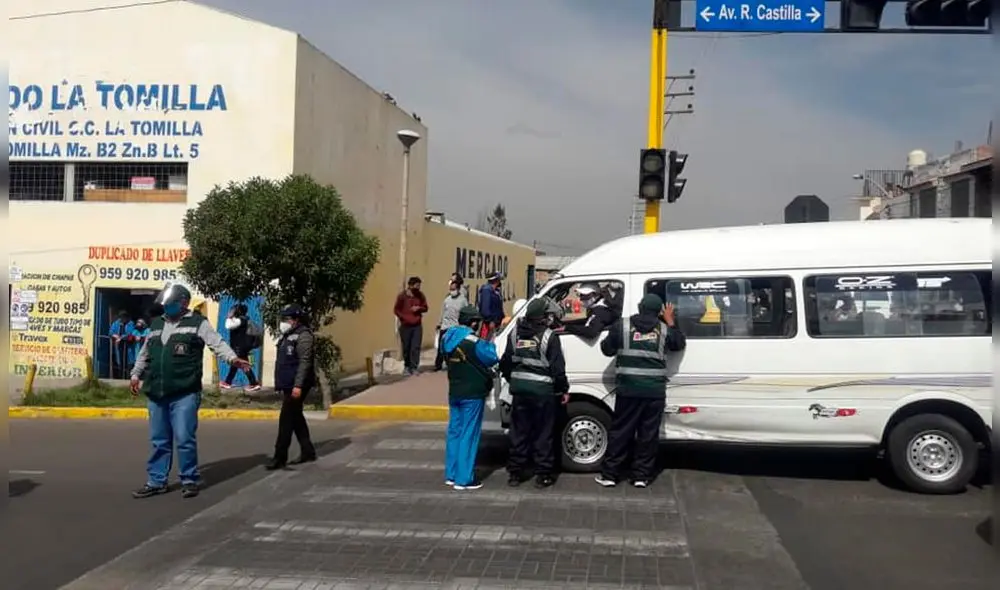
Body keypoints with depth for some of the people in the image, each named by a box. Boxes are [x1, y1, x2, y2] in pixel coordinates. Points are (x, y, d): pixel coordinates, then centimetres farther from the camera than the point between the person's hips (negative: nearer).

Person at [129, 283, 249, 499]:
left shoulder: (198, 323, -1)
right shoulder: (156, 325, 17)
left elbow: (217, 343, -14)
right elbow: (145, 353, 29)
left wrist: (232, 358, -30)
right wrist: (136, 375, 30)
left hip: (184, 394, -6)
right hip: (156, 394, 6)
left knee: (185, 439, -4)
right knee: (158, 441, 12)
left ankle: (189, 480, 9)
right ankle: (156, 482, 20)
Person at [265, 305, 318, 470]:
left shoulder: (303, 336, -12)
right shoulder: (288, 336, 18)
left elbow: (305, 362, -20)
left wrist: (298, 385, -26)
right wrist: (282, 386, 21)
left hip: (296, 386, -10)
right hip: (288, 385, 10)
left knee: (286, 419, -9)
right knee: (296, 418, 14)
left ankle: (280, 457, -6)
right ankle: (307, 452, 22)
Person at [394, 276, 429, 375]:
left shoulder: (420, 295, 4)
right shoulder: (402, 296, -6)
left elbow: (425, 308, 11)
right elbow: (396, 309, -2)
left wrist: (419, 308, -10)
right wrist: (403, 318, -13)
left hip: (417, 325, 2)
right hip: (405, 326, -2)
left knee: (416, 347, -4)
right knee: (406, 347, 3)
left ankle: (414, 367, 2)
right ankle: (407, 366, 19)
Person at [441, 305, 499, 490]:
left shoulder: (448, 337, 4)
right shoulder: (473, 342, -20)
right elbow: (492, 358, -13)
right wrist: (490, 344, 7)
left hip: (454, 392, 8)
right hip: (472, 394, -8)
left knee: (454, 432, 15)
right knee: (469, 435, -1)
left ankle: (451, 475, 22)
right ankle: (464, 479, 2)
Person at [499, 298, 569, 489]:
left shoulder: (515, 333, 4)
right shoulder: (549, 336, -12)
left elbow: (506, 361, 11)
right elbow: (557, 367, -11)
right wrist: (564, 389, 1)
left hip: (519, 388, 5)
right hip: (543, 389, -5)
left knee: (519, 431, 12)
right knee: (543, 433, 4)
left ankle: (515, 473, 16)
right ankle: (543, 474, 7)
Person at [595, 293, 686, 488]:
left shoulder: (622, 326, -2)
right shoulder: (664, 329, 4)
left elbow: (607, 349, 6)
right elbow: (680, 344, 22)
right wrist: (670, 322, 26)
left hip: (629, 389, -1)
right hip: (655, 391, 1)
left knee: (620, 432, 6)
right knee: (648, 434, 8)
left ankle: (609, 474, 9)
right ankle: (641, 476, 11)